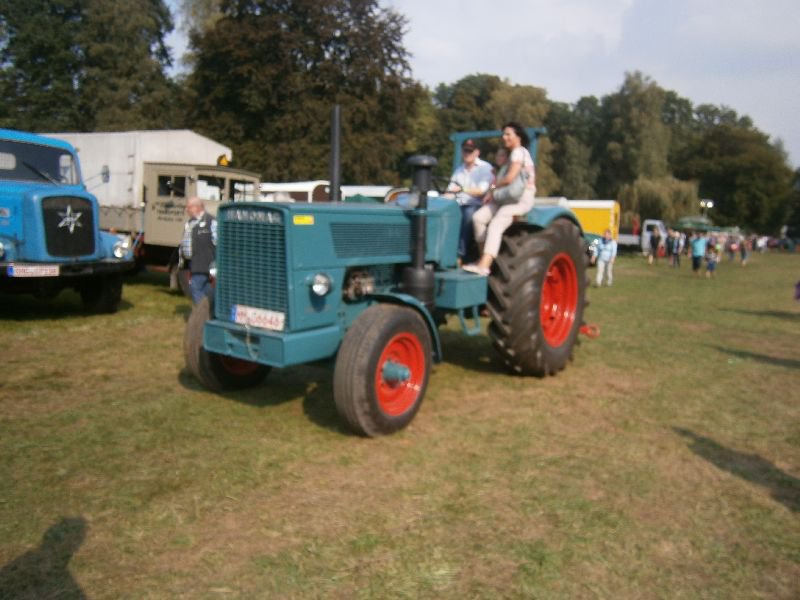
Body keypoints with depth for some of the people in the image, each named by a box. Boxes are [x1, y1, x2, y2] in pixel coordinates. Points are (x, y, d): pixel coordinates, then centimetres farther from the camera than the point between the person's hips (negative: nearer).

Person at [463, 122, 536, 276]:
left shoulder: (519, 152, -7)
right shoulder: (512, 154, 23)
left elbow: (510, 178, -19)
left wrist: (493, 189, -5)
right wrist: (494, 190, 1)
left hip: (522, 199, -9)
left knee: (496, 224, -29)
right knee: (478, 217, -12)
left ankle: (484, 265, -40)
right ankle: (485, 256, -10)